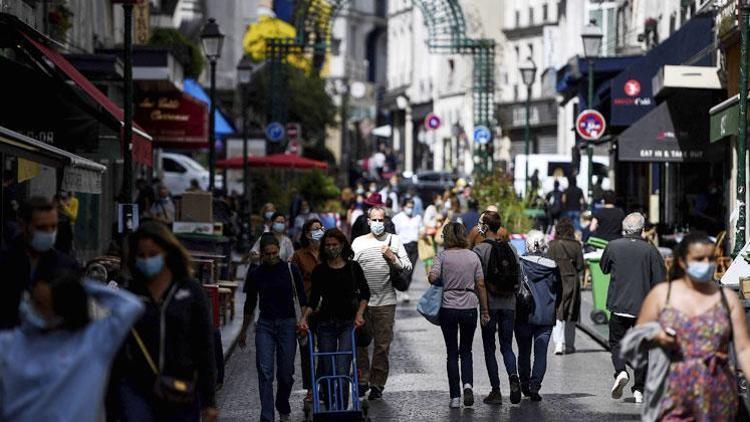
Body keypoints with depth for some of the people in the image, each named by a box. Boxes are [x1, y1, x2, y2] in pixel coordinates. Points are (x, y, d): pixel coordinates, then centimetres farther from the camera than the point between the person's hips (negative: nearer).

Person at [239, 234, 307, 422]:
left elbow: (302, 298, 3)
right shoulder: (255, 274, 2)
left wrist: (302, 319, -10)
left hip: (288, 324, -1)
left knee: (286, 373, 4)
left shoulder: (291, 269, -2)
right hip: (265, 325, 1)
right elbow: (250, 304, 13)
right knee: (265, 373, -10)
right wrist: (243, 332, 18)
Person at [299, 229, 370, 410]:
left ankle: (342, 409, -13)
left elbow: (365, 293, 10)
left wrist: (359, 314, -4)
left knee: (342, 370, -13)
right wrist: (305, 317, -12)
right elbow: (314, 299, 4)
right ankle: (330, 409, 17)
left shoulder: (353, 267, 1)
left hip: (348, 322, -2)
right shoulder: (319, 270, 3)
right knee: (326, 370, 4)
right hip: (325, 323, 2)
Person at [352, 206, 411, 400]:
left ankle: (377, 384, 10)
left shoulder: (394, 240, 7)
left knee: (382, 345, 2)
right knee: (360, 343, 2)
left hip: (386, 301, -1)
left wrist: (393, 258, -12)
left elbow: (408, 267, 5)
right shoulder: (358, 242, 8)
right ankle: (362, 381, 14)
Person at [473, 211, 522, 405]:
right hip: (509, 304, 4)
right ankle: (513, 377, -16)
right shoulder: (511, 248, 6)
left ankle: (496, 391, 4)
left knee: (489, 348, 6)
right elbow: (519, 277, 7)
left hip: (489, 304, -4)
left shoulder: (479, 249, -9)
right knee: (507, 347, 11)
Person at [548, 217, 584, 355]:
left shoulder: (552, 245, -6)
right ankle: (569, 345, 18)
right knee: (570, 315, 12)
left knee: (557, 314, 3)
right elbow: (580, 266, -2)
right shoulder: (576, 245, -4)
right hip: (572, 281, 1)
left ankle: (558, 343, -12)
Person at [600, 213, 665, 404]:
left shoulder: (613, 246, -4)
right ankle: (639, 389, 8)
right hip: (644, 307, 0)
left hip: (619, 305, 0)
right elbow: (660, 281, -4)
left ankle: (620, 372, -15)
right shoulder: (650, 250, -5)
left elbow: (604, 268, 14)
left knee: (616, 342, 13)